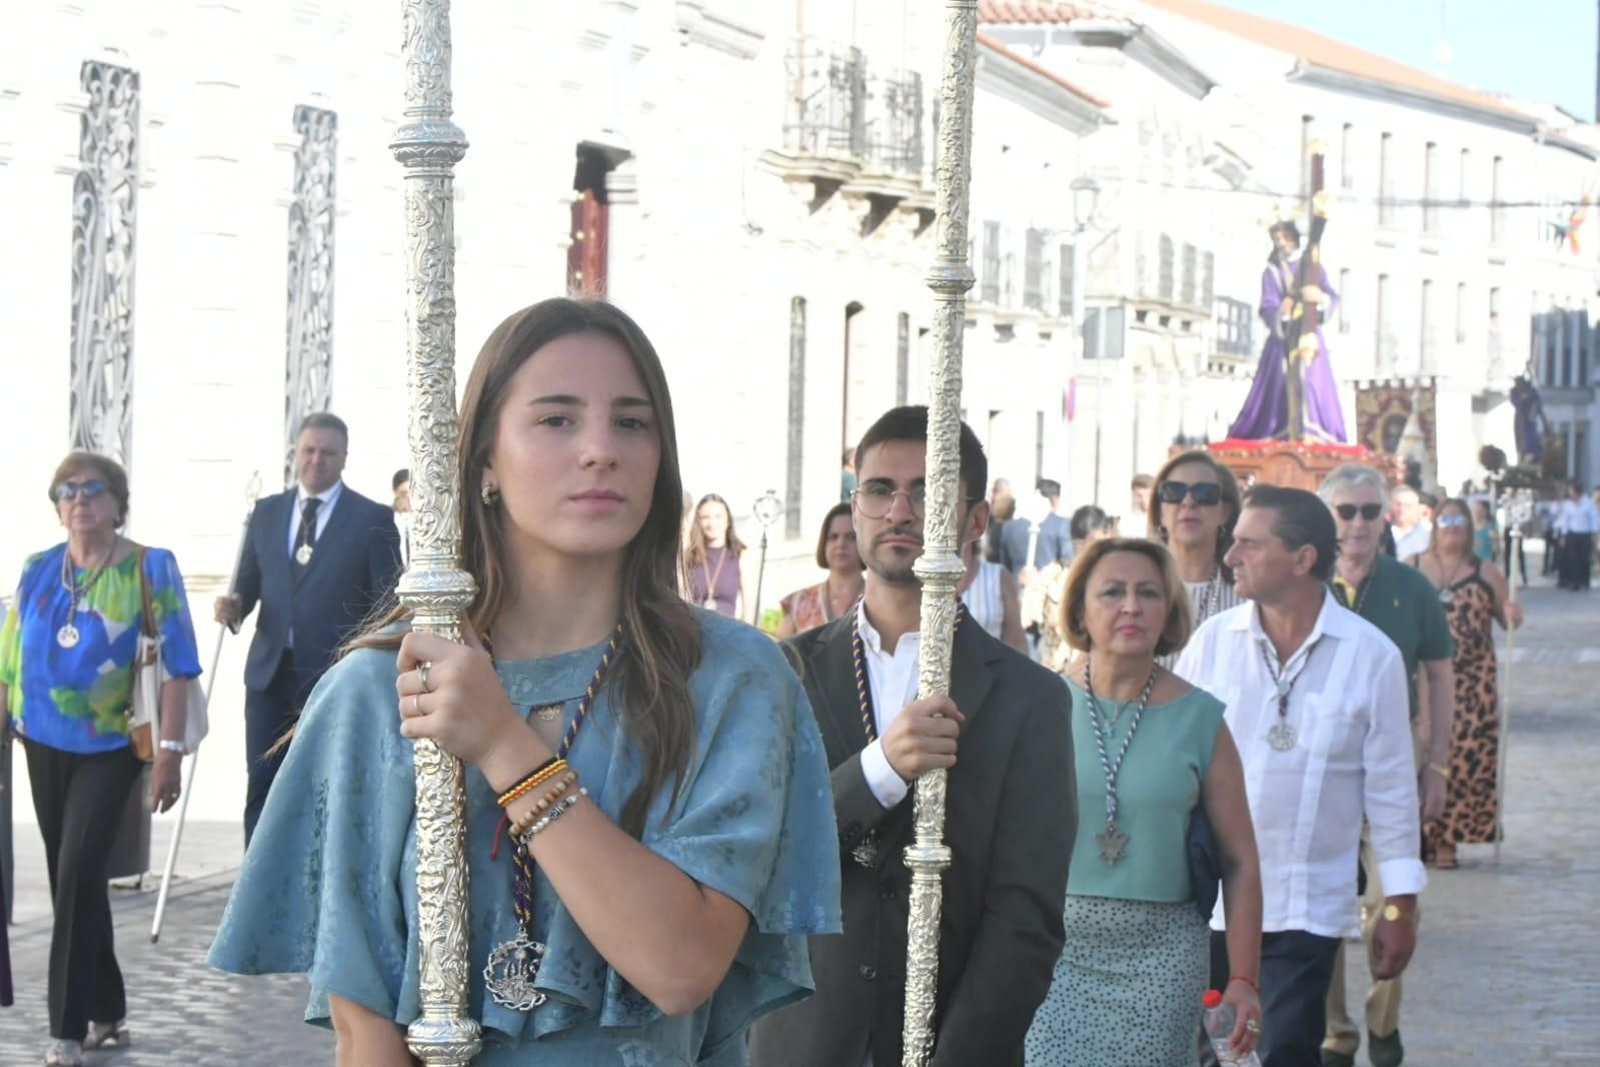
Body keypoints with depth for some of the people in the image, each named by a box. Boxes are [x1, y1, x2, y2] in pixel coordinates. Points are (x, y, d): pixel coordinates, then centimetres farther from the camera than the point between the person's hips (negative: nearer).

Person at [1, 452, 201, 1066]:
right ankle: (106, 1012, 22)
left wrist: (169, 752, -15)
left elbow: (176, 668, -9)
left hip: (110, 745, -4)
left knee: (77, 873, -13)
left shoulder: (149, 568, -6)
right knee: (71, 878, 9)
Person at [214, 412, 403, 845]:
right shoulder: (266, 512, 13)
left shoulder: (372, 518, 1)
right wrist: (235, 604, -7)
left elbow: (388, 605, -2)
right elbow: (249, 579, 17)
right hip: (272, 675, 4)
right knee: (262, 792, 4)